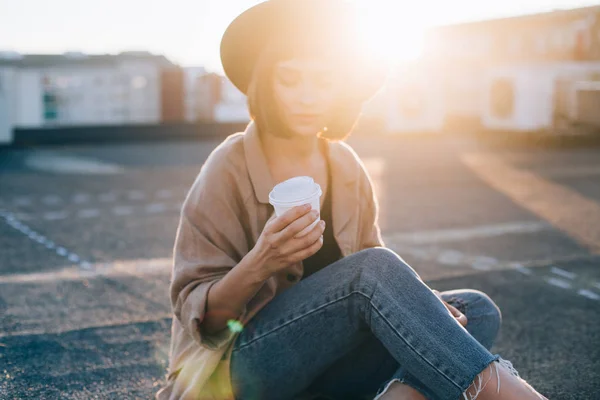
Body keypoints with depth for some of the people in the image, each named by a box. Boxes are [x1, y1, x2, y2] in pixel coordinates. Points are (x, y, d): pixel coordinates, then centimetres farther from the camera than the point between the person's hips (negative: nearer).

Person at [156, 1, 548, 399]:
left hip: (331, 356, 6)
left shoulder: (347, 167, 3)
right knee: (374, 268, -30)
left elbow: (381, 284, 7)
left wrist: (419, 305, -16)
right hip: (239, 363, -6)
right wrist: (260, 263, -32)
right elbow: (197, 314, -13)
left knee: (477, 311, -11)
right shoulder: (229, 169, -12)